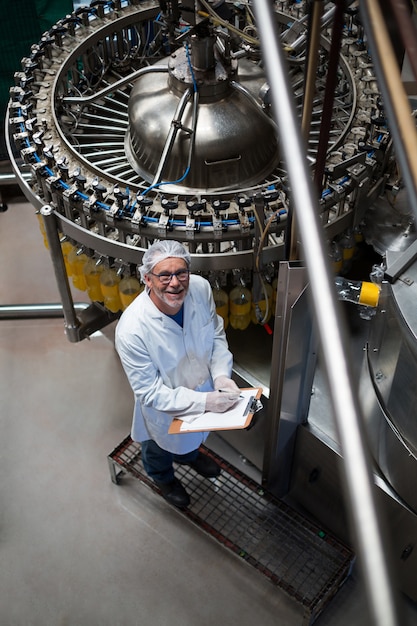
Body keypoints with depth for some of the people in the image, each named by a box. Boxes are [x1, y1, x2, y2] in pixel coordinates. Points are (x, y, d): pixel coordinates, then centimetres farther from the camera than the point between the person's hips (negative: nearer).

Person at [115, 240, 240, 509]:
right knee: (161, 450, 31)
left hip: (203, 387, 4)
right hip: (163, 408, -4)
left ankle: (189, 455, 73)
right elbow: (150, 392, -30)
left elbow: (217, 334, -8)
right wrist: (204, 401, -35)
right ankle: (164, 478, 66)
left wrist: (221, 375, -23)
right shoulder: (131, 330, -40)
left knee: (193, 436, 38)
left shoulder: (201, 288, -28)